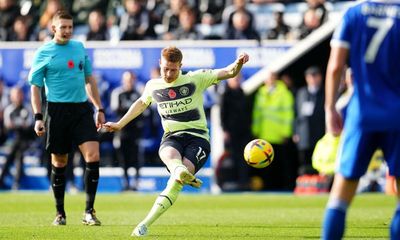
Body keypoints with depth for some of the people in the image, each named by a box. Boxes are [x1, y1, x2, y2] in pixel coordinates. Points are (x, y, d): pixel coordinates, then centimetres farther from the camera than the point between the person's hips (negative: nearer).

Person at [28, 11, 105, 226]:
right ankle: (60, 213, 18)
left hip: (82, 109, 3)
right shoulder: (43, 53, -1)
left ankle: (89, 212, -7)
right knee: (59, 163, 4)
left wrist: (99, 109, 17)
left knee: (93, 156, -12)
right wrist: (38, 117, -8)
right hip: (57, 110, -3)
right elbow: (35, 86, 0)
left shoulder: (79, 47, 12)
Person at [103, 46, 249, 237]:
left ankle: (145, 224, -24)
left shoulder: (196, 79, 2)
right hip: (171, 137, 3)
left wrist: (239, 63, -25)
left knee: (175, 183, -24)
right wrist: (119, 124, 41)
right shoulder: (153, 86, 13)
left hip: (197, 137, -3)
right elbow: (141, 103, 34)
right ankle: (181, 171, -72)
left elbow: (229, 72, -3)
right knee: (169, 154, -38)